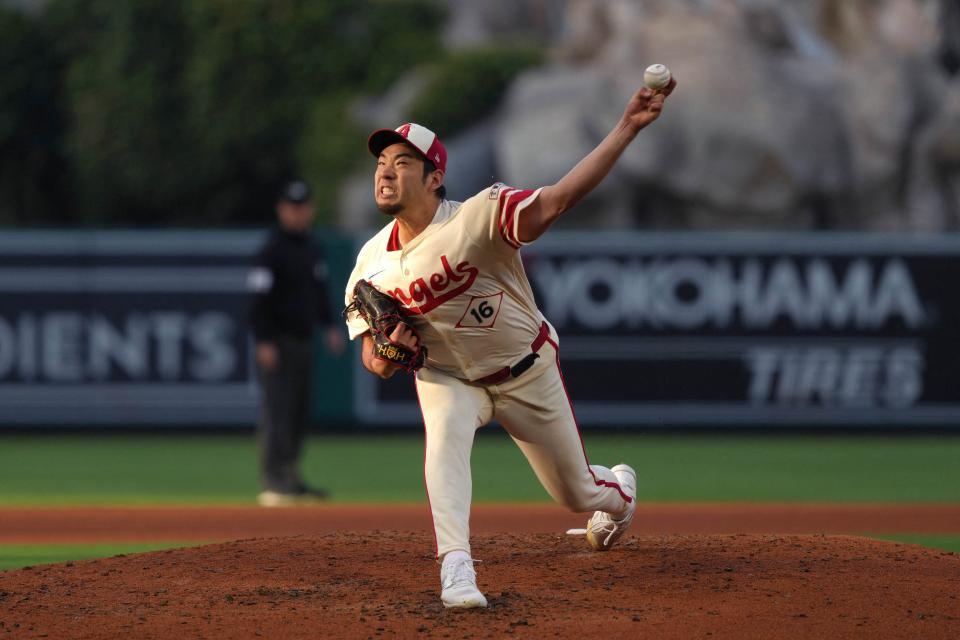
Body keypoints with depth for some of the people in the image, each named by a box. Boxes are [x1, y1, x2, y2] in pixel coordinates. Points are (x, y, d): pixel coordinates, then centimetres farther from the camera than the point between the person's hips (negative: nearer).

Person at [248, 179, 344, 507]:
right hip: (277, 343, -8)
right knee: (277, 411, -12)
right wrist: (263, 342, -22)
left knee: (299, 413, 11)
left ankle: (290, 480, 18)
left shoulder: (313, 250, 15)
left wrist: (329, 326, 12)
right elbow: (259, 298, -15)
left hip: (303, 341, 8)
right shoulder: (273, 251, -10)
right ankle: (273, 484, -16)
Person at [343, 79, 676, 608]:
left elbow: (557, 200, -42)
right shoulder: (373, 263, -13)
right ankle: (456, 571, -38)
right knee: (444, 436, -33)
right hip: (446, 377, 2)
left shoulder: (479, 217, -29)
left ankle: (620, 490, 50)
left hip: (526, 373, -2)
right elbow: (374, 362, -3)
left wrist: (628, 127, -53)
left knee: (576, 494, 12)